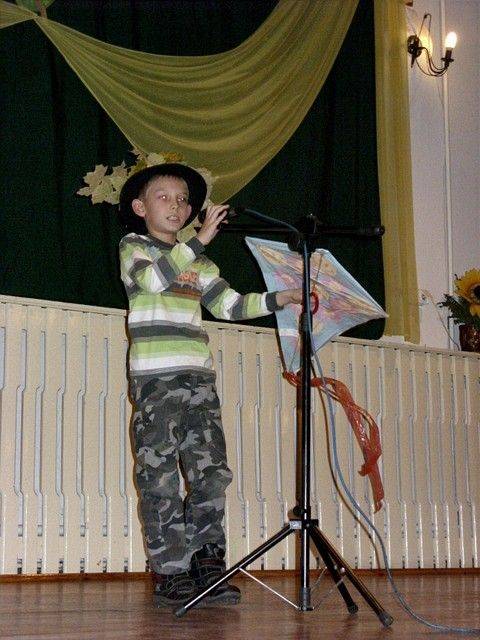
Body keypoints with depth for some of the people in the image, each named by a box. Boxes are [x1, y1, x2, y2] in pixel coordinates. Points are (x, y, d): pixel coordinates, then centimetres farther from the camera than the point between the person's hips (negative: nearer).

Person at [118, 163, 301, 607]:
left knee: (210, 471, 0)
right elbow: (154, 278, -15)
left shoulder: (196, 259, 24)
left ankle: (207, 568, 4)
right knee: (161, 476, -6)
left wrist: (278, 299, 7)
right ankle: (170, 574, -1)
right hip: (155, 375, -6)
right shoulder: (133, 247, 7)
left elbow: (229, 305, 18)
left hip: (199, 375, 6)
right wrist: (201, 240, -19)